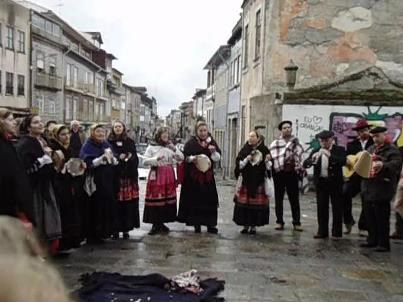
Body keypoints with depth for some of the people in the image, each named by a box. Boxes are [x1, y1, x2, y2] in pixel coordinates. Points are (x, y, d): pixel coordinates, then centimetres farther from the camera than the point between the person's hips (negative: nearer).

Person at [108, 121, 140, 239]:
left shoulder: (129, 141, 14)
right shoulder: (109, 141, 9)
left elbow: (135, 157, 9)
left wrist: (130, 157, -12)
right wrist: (119, 157, -14)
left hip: (129, 175, 1)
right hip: (115, 175, -1)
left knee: (128, 203, -2)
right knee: (116, 203, -5)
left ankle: (126, 228, 7)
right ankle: (115, 228, 5)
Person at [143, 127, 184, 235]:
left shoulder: (171, 146, 15)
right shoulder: (151, 147, 3)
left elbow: (181, 158, 8)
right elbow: (145, 161, -4)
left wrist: (175, 149, -8)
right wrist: (156, 159, -17)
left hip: (169, 175, 4)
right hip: (156, 175, -4)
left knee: (167, 198, 3)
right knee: (155, 198, -7)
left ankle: (161, 223, 16)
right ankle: (155, 224, 3)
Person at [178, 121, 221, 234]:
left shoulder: (212, 142, 7)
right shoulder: (191, 142, -1)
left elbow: (217, 158, 5)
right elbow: (185, 157, -2)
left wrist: (214, 151, -15)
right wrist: (193, 158, -21)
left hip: (208, 175, 3)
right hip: (193, 176, -3)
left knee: (210, 199, 1)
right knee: (195, 200, -1)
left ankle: (210, 224, 10)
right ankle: (196, 224, 9)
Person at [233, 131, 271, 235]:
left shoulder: (264, 150, 3)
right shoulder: (244, 150, 6)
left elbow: (269, 166, 4)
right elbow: (239, 164, 1)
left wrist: (267, 161, -16)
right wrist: (246, 159, -14)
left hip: (259, 181, -1)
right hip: (245, 180, 1)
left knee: (257, 204, 0)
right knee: (243, 203, 0)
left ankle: (253, 226, 13)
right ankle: (245, 225, 13)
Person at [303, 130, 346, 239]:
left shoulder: (339, 150, -2)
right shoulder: (316, 151, 6)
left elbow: (343, 162, -20)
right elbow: (305, 164, -4)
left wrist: (329, 155, -30)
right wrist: (312, 159, -24)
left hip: (335, 183, -3)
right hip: (321, 183, 3)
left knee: (337, 208, 3)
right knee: (321, 208, 7)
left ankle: (337, 232, 11)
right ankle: (322, 231, 16)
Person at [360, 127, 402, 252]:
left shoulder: (392, 150, -8)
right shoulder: (371, 149, 16)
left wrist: (383, 165, -39)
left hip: (382, 189, -8)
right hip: (368, 188, 8)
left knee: (382, 218, -2)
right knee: (369, 217, 14)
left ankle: (383, 244, 7)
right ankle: (372, 239, 27)